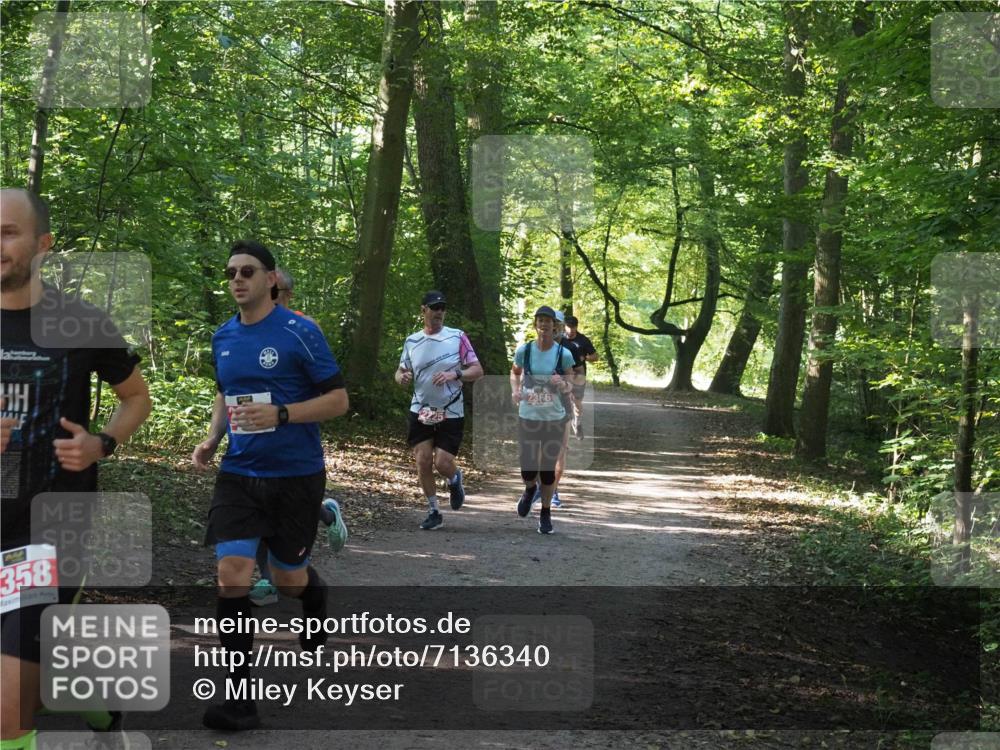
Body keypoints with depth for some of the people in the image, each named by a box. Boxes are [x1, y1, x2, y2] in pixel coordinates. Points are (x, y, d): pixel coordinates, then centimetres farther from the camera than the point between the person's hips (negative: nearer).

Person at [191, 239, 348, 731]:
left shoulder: (300, 333, -11)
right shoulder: (223, 337, 7)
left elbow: (338, 399, -10)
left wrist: (279, 414, -23)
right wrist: (212, 438, 5)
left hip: (295, 474, -3)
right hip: (238, 473, 4)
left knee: (287, 578, 9)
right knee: (232, 572, -11)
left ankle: (314, 595, 48)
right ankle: (238, 694, -5)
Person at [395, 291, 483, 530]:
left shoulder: (457, 337, -4)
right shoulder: (412, 342, 4)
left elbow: (477, 371, -5)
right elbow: (401, 371, 12)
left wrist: (455, 374, -23)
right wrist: (401, 377, -12)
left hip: (451, 413, -2)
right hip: (421, 412, 3)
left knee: (442, 463, -8)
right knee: (423, 461, -3)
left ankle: (455, 479, 29)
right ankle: (433, 512, 14)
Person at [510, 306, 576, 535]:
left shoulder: (563, 354, -7)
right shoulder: (524, 350, -4)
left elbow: (569, 387, 1)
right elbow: (515, 372, 15)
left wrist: (562, 384, -22)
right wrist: (515, 390, -4)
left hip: (554, 419, -1)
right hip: (528, 418, 1)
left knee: (548, 468, 2)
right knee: (528, 469, -2)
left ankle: (546, 513, 21)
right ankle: (530, 490, 36)